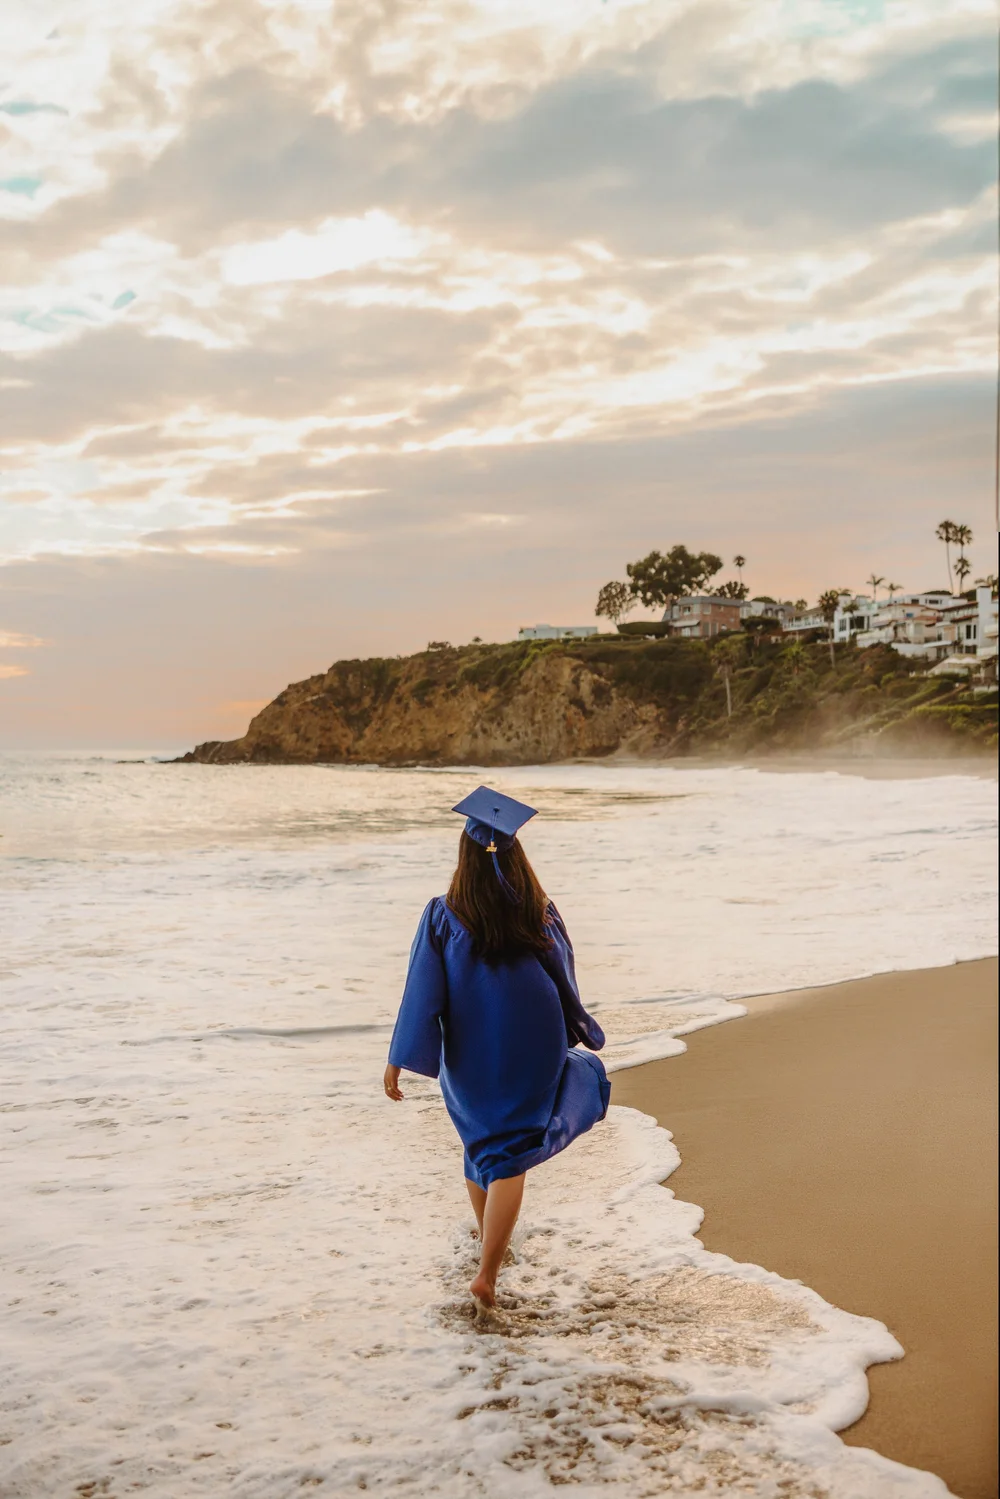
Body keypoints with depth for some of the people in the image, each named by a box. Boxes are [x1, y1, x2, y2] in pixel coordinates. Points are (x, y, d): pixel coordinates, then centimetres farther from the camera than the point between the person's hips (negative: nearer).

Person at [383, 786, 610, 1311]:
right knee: (509, 1160, 8)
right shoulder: (541, 915, -11)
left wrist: (398, 1060, -6)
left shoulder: (442, 917, -15)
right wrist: (575, 1031, 20)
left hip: (468, 1059, 1)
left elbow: (422, 992, -14)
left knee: (480, 1145, 25)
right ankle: (487, 1272, -4)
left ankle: (489, 1240, 45)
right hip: (530, 1056, -1)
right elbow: (565, 985, 1)